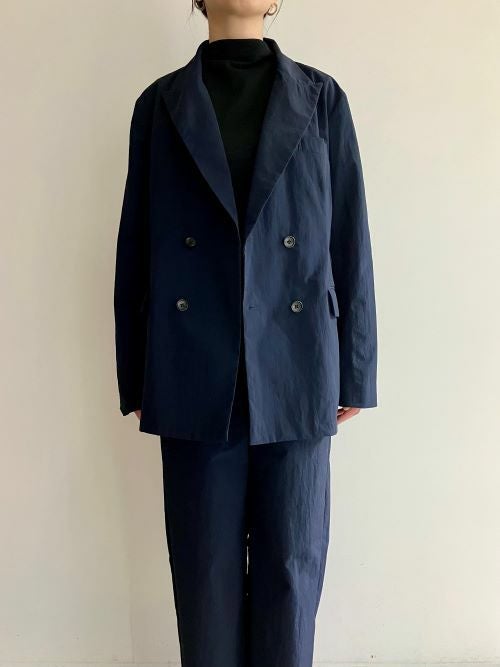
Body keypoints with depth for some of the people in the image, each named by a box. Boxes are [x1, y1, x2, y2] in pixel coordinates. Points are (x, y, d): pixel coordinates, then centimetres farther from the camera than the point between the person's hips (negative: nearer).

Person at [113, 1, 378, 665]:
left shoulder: (322, 99, 6)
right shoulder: (160, 105, 6)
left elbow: (349, 241, 4)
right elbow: (136, 249, 7)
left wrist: (355, 373, 3)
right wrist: (136, 382, 6)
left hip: (297, 376, 0)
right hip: (196, 381, 0)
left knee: (292, 563, 10)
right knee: (207, 571, 10)